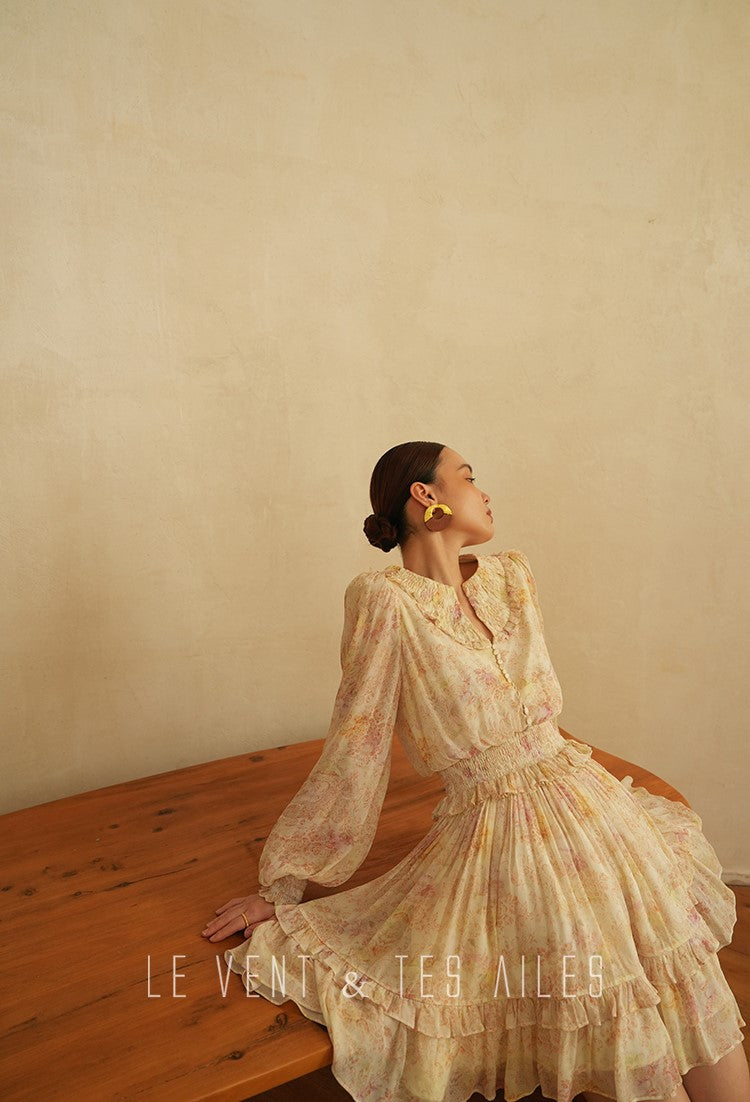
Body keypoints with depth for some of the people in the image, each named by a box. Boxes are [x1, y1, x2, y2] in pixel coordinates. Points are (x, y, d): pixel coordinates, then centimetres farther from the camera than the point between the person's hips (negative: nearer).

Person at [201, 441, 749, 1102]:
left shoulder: (512, 576, 5)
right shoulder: (386, 599, -15)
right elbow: (354, 753, -9)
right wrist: (282, 885, -4)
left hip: (592, 806, 6)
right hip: (491, 840, -5)